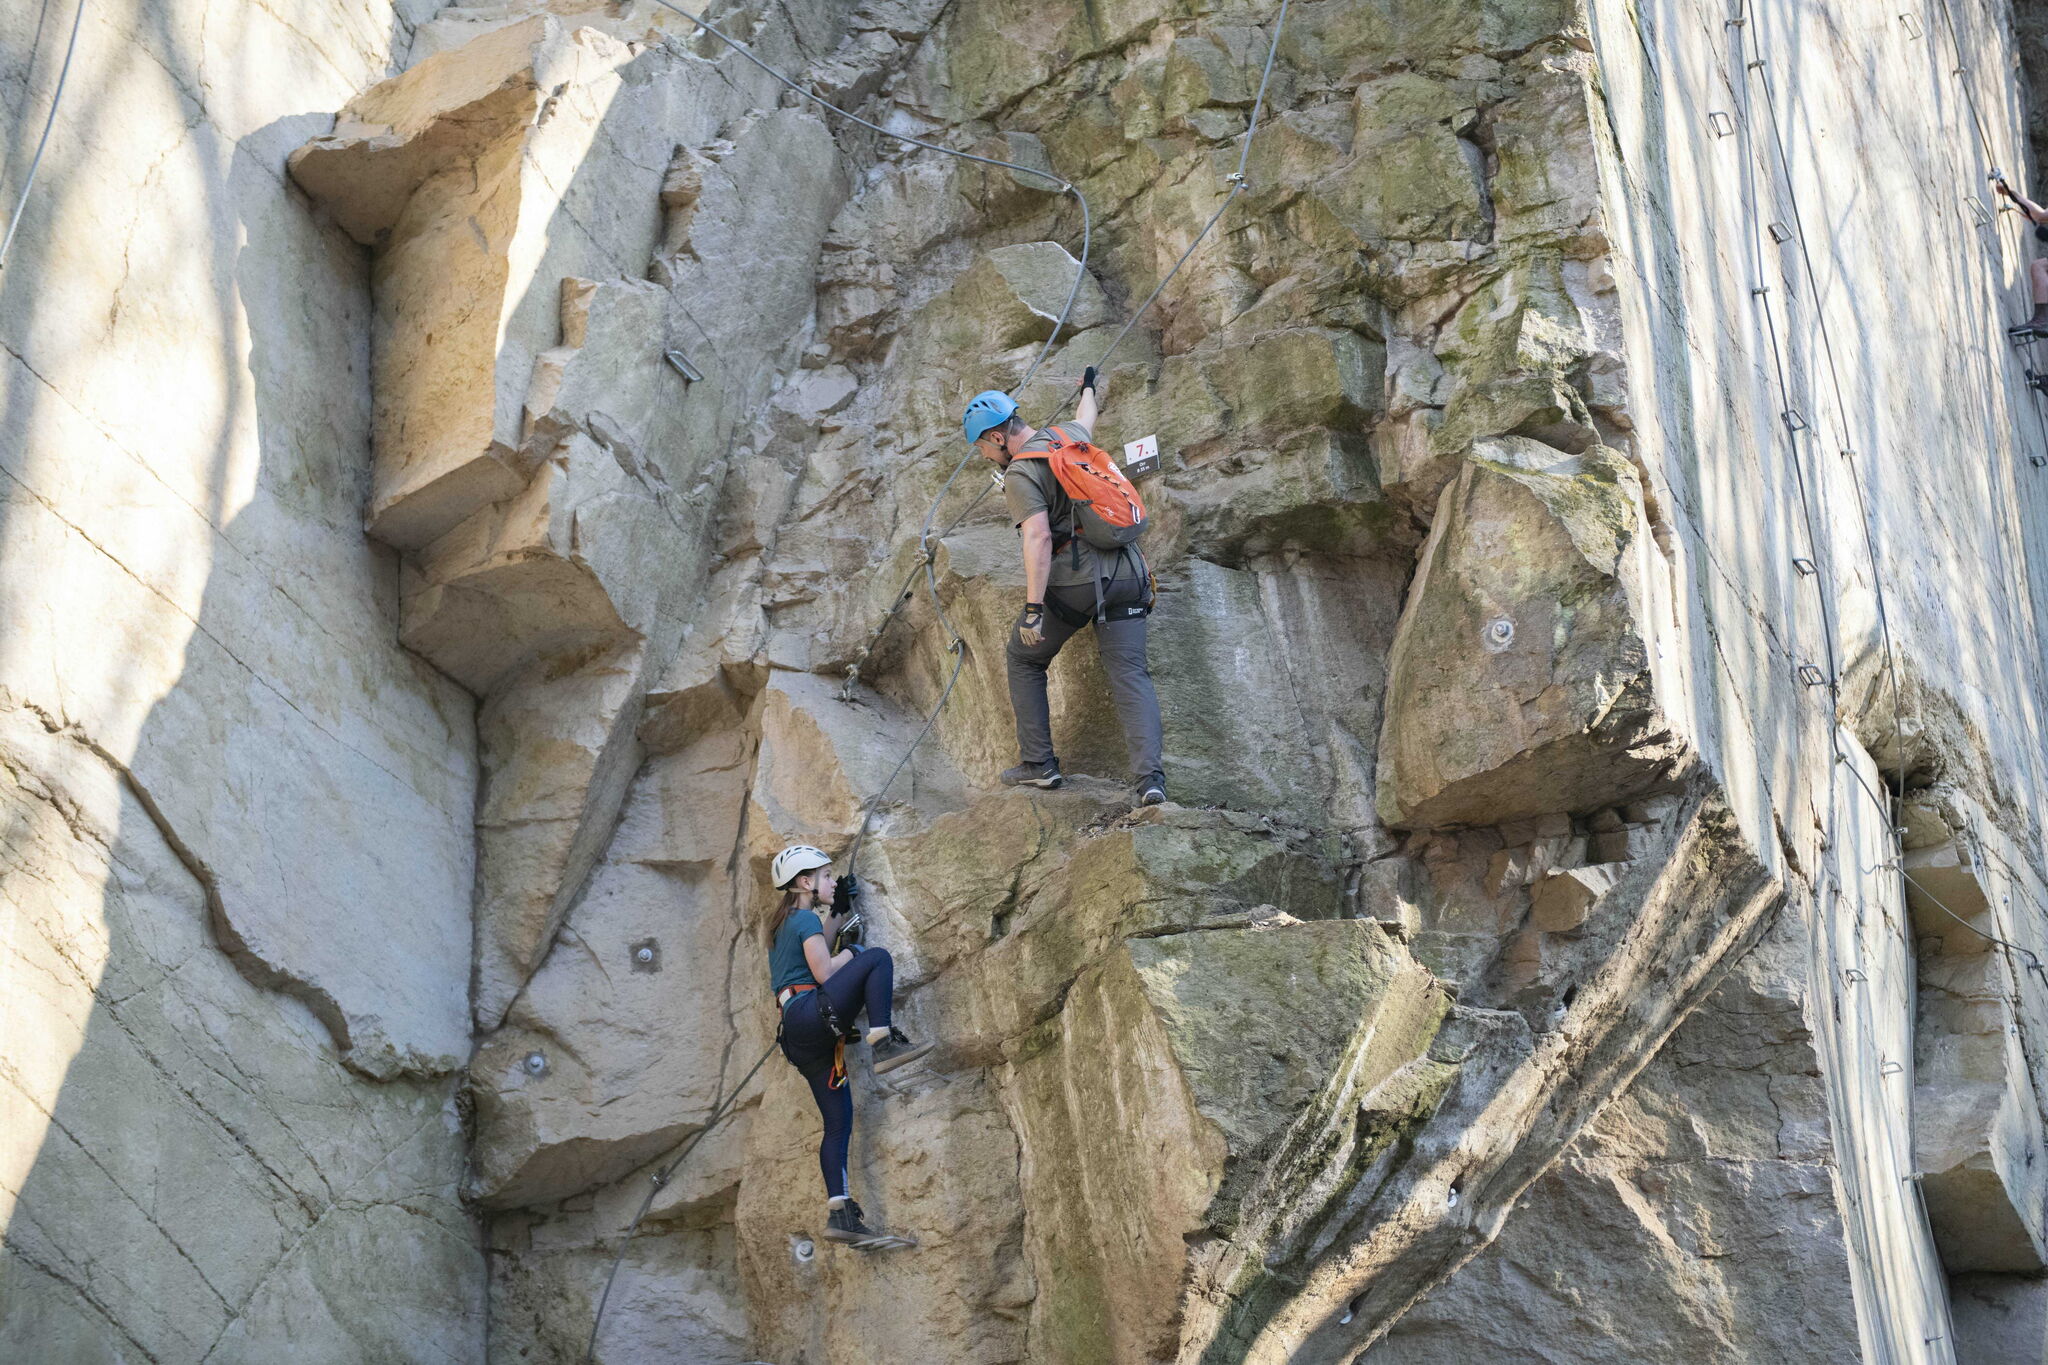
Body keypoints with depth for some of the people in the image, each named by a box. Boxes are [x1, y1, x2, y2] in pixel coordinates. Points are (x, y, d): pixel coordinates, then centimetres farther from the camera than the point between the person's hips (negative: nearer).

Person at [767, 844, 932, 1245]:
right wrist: (852, 951, 7)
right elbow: (824, 972, -10)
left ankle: (839, 1213, -2)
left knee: (839, 1120, 4)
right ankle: (883, 1043, -26)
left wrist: (836, 918, 31)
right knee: (878, 957, -13)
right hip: (810, 1013, -9)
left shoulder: (788, 925, 25)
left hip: (800, 1036, 9)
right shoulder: (806, 919, -2)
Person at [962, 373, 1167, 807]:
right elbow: (1086, 417, 41)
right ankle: (1150, 776, -19)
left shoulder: (1020, 473, -7)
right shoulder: (1068, 435, 15)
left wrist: (1033, 608, -25)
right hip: (1126, 571, 6)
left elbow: (1038, 537, -20)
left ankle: (1038, 763, 12)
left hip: (1074, 576, -6)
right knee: (1130, 676, -2)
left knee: (1024, 660, 16)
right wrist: (1088, 387, 65)